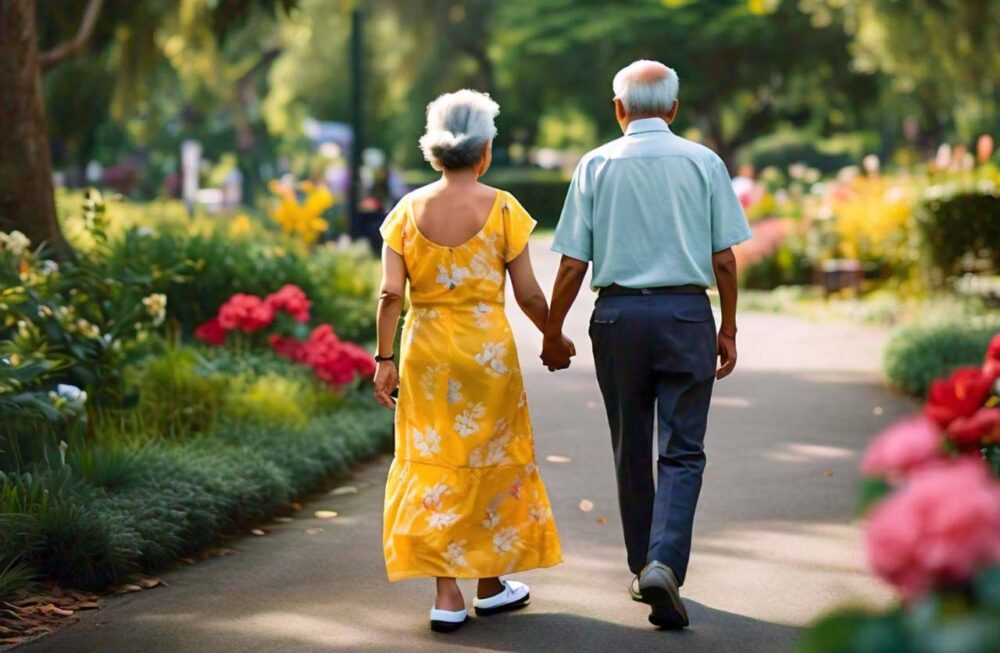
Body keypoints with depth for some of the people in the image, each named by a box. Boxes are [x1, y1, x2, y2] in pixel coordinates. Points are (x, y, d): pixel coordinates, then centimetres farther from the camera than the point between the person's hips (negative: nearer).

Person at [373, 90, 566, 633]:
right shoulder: (501, 209, -6)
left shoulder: (409, 210, 0)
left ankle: (447, 595, 3)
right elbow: (528, 293, -4)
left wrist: (385, 359, 3)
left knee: (433, 464, 8)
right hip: (487, 346, -2)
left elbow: (391, 293, -4)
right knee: (490, 463, 13)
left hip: (426, 350, 2)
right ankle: (491, 583, 25)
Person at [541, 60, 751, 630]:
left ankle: (643, 567, 23)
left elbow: (574, 263, -1)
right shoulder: (704, 163, 1)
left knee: (631, 450, 14)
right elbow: (723, 258, 1)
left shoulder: (597, 165, 1)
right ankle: (665, 564, -17)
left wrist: (553, 332, 9)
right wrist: (729, 329, 12)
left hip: (618, 315, 1)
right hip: (687, 313, -1)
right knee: (682, 452, 2)